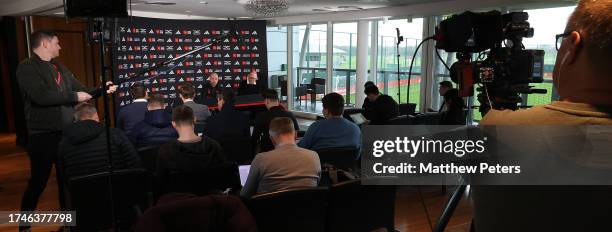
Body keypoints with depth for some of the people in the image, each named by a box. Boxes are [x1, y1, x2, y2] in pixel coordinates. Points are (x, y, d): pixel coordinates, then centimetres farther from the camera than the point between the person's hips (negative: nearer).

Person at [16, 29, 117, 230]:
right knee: (38, 181, 3)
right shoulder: (27, 68, -10)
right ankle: (24, 224, 21)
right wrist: (73, 96, -17)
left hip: (66, 133, 7)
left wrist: (102, 90, 1)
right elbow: (41, 96, -25)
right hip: (43, 136, -7)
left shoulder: (60, 68, 13)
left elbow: (81, 91, 15)